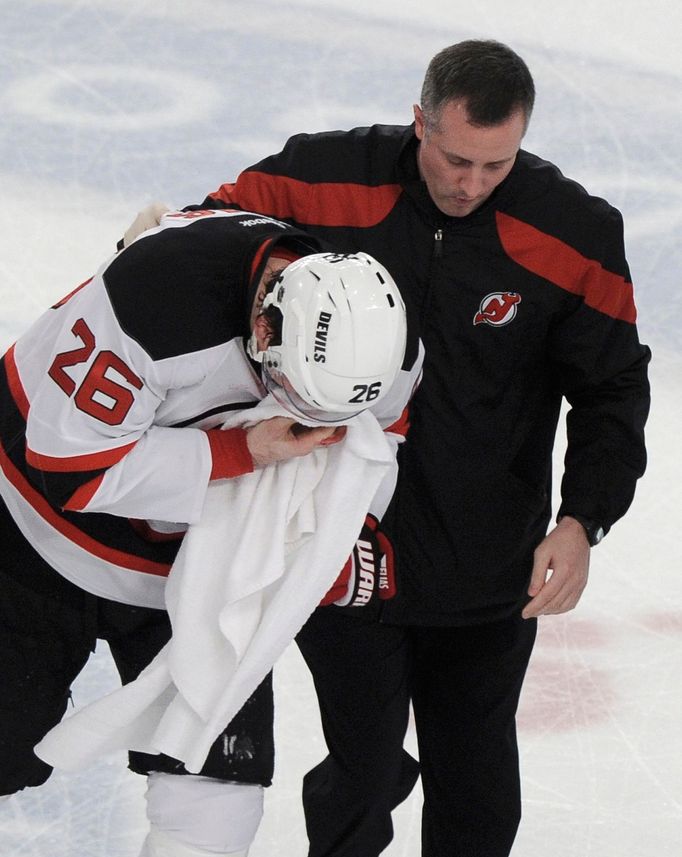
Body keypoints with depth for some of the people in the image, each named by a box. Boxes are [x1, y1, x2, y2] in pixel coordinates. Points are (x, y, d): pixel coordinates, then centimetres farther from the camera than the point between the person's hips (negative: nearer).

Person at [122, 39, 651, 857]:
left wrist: (581, 521, -15)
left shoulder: (575, 233, -12)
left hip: (489, 575, 0)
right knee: (362, 773, 8)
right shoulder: (324, 178, -13)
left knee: (475, 788, 12)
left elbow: (611, 392, -3)